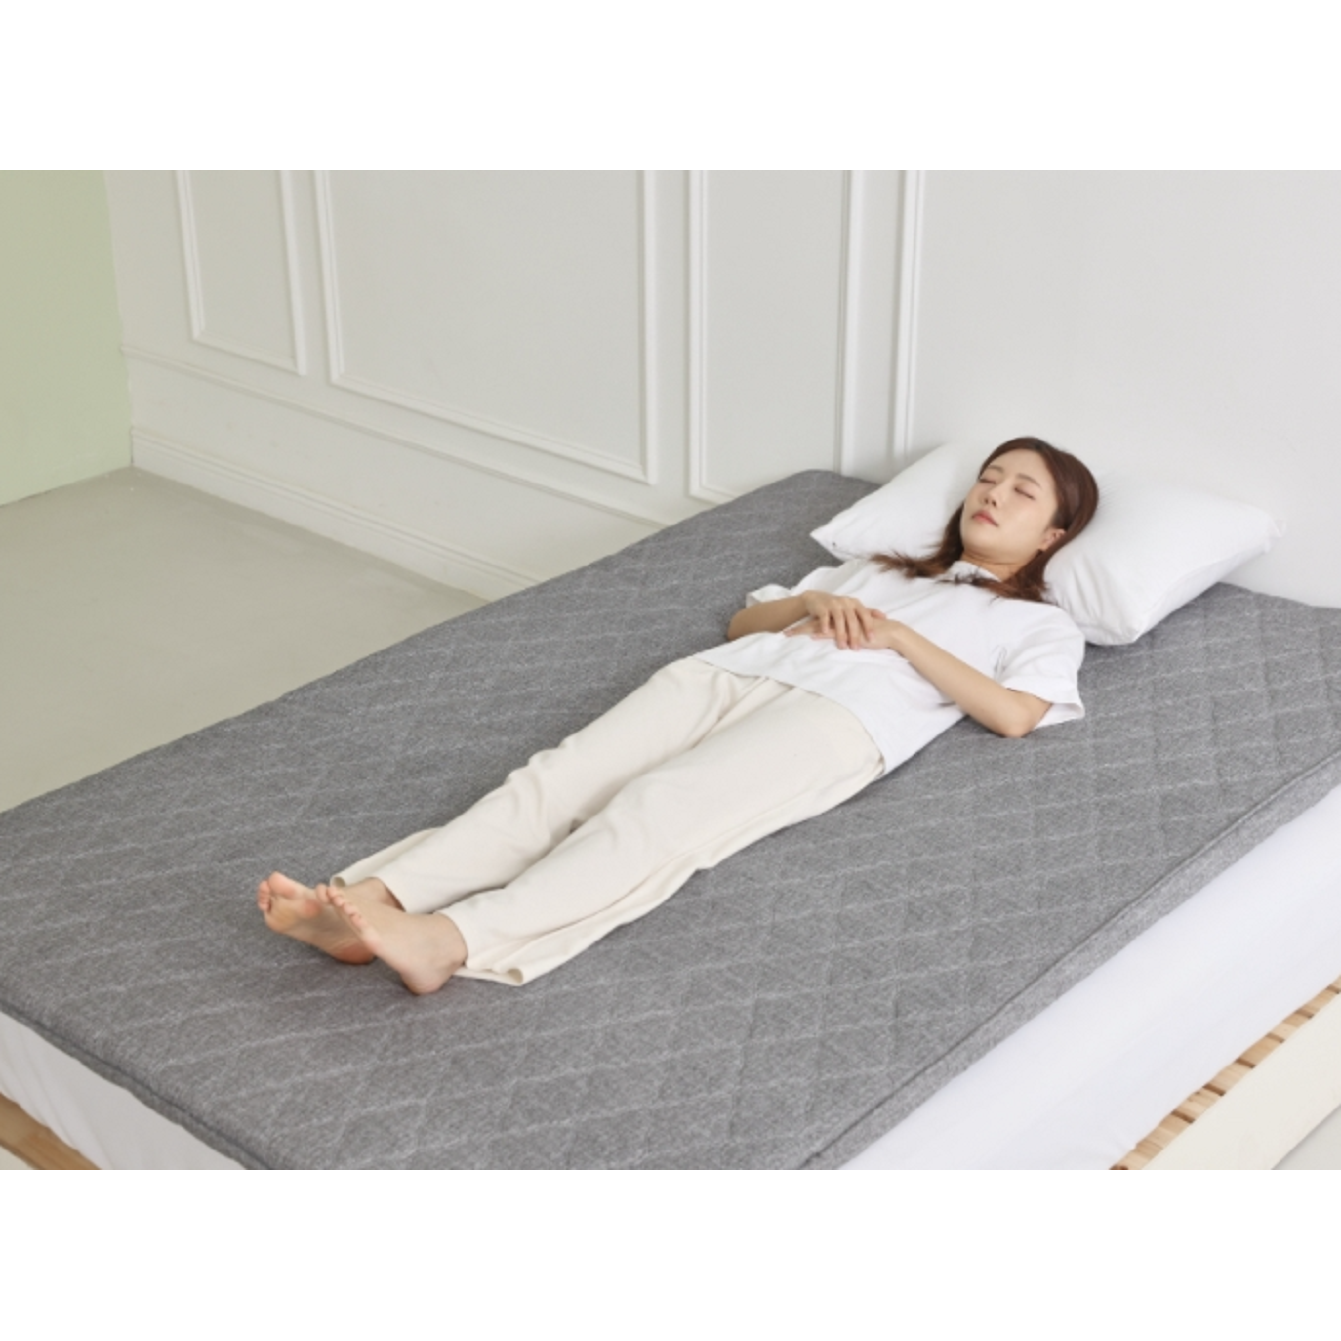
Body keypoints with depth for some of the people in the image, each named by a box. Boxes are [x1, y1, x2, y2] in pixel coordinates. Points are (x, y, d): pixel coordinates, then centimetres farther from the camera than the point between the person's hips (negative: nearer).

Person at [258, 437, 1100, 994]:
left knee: (658, 809, -33)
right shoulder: (880, 568, 38)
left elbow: (1013, 713, 0)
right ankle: (366, 902, -40)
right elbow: (741, 622, 31)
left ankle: (449, 941, -52)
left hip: (839, 714, -5)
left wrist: (901, 636, 1)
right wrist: (811, 601, 11)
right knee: (560, 778, -23)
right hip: (730, 675, 5)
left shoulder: (1041, 623, 23)